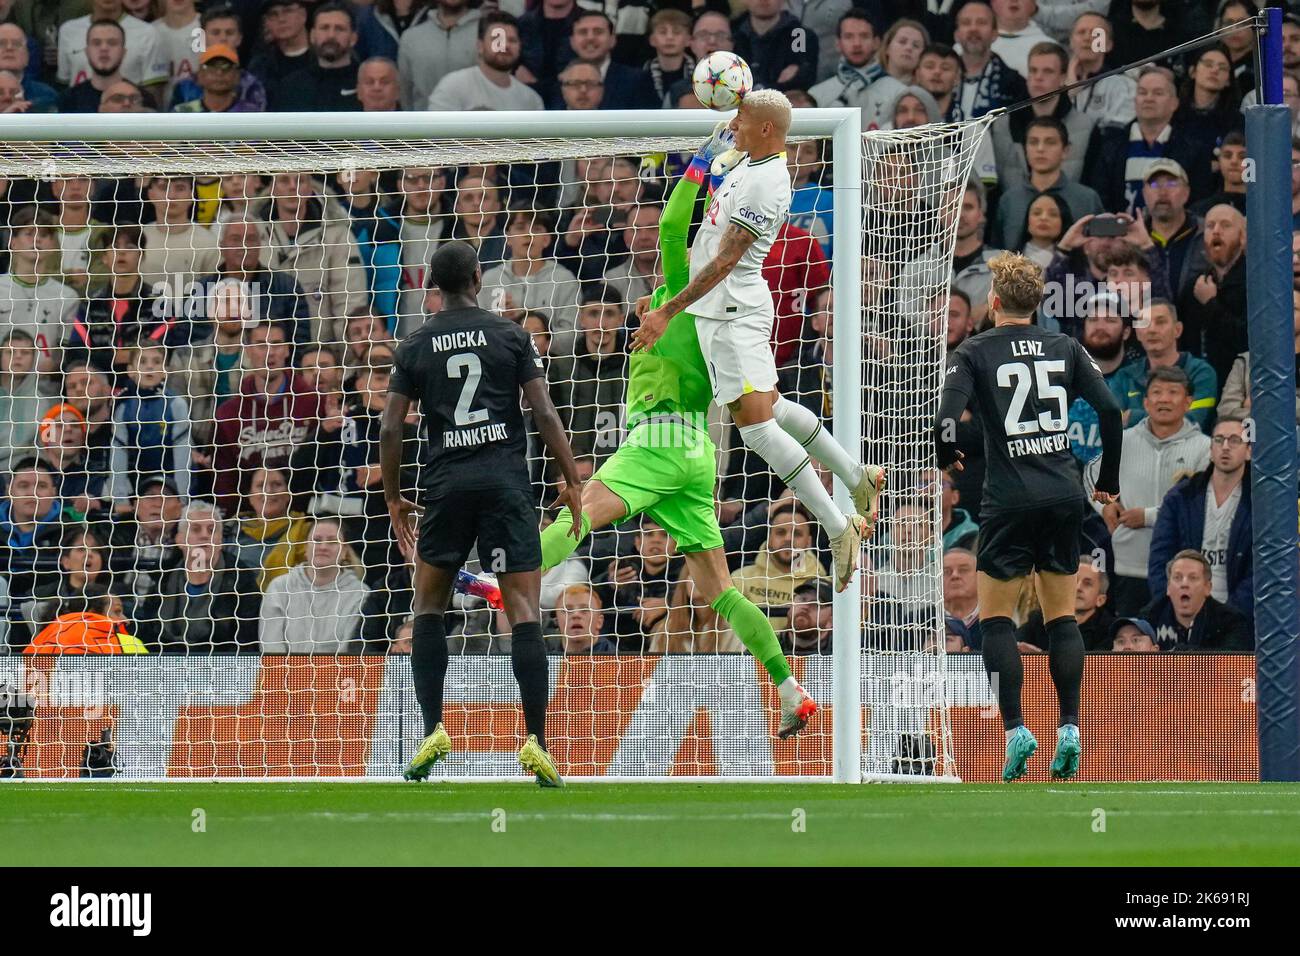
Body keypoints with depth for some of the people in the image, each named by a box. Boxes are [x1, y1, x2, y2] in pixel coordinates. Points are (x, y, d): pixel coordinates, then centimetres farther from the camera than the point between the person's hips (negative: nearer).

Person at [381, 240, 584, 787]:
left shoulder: (415, 346, 6)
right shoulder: (509, 335, 3)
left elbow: (391, 429, 4)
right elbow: (544, 414, -2)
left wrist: (394, 498, 15)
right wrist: (573, 482, 4)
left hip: (447, 484, 1)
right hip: (506, 482, -1)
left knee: (428, 607, 16)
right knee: (525, 612, -3)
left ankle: (433, 731, 5)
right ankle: (535, 740, -12)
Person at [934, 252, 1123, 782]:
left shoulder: (974, 353, -2)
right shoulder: (1065, 348, 8)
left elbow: (945, 420, -13)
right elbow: (1111, 410, 1)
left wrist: (946, 458, 10)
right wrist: (1108, 480, 12)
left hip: (1010, 500, -4)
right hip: (1065, 496, 4)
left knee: (995, 618, 6)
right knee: (1061, 615, 12)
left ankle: (1015, 730, -7)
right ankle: (1069, 729, 3)